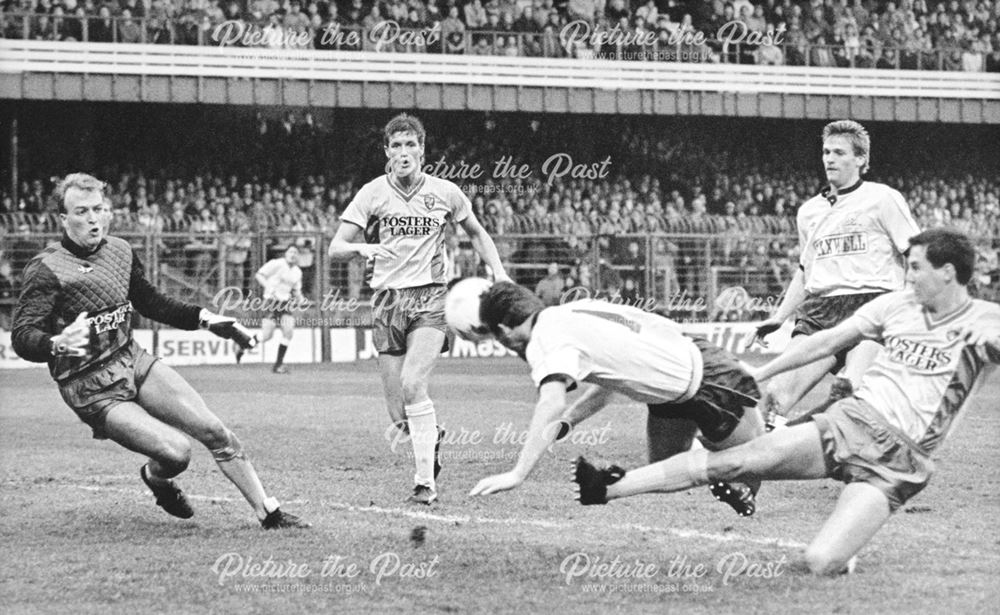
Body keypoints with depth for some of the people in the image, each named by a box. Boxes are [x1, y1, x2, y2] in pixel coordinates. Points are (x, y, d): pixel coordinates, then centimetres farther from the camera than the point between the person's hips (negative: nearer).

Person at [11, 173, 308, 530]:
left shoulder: (120, 251, 7)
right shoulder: (45, 270, -14)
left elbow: (153, 305, 22)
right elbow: (22, 337, -22)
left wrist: (204, 318, 10)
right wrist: (57, 344, -43)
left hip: (134, 362, 6)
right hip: (94, 393, -6)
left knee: (214, 431, -3)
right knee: (176, 451, -20)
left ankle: (269, 514, 9)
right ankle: (155, 478, 17)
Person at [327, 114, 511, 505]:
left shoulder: (445, 193, 3)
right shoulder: (372, 194, 1)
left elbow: (476, 233, 21)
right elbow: (336, 248, -3)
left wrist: (498, 271, 7)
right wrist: (361, 248, -25)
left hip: (430, 298, -2)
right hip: (388, 299, 2)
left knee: (412, 383, -25)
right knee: (399, 415, -1)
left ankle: (426, 483, -19)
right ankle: (431, 438, 34)